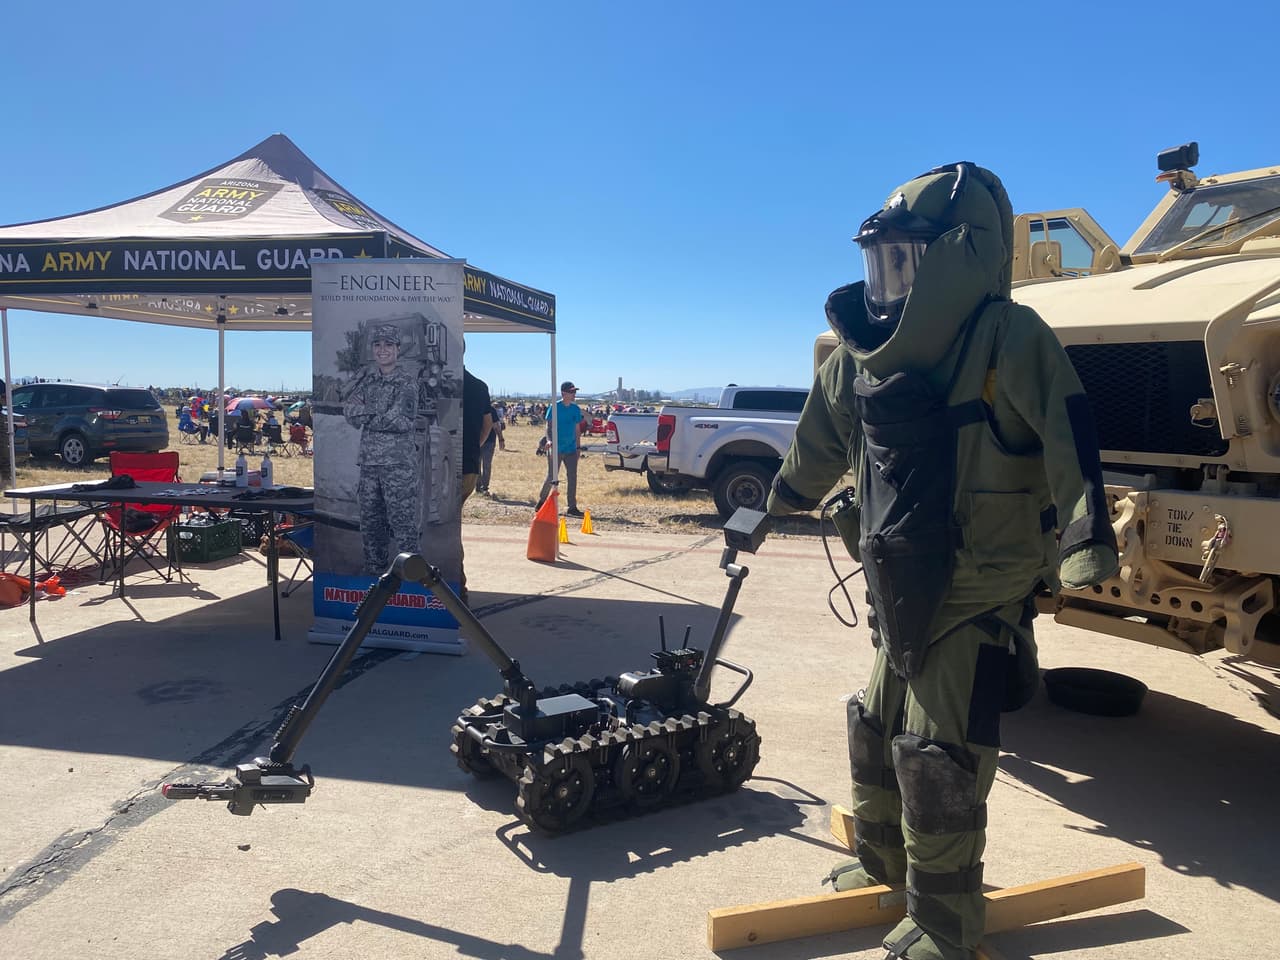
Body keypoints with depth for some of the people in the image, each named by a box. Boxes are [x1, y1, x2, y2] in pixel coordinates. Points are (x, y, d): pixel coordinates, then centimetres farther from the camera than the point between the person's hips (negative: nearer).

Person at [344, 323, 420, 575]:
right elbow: (349, 410, 0)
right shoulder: (366, 376, 10)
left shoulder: (407, 384, -6)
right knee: (370, 523, 14)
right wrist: (381, 415, -15)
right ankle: (374, 570, 27)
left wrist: (365, 415, -7)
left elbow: (402, 421, -17)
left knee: (403, 524, -5)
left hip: (398, 462, -6)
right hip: (369, 461, 6)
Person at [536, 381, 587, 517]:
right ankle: (541, 501, 19)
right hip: (556, 449, -5)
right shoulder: (555, 407, -7)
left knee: (572, 477, 3)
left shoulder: (575, 409, 9)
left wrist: (578, 446, 14)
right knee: (552, 477, -1)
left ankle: (572, 507, 9)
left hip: (571, 449, 5)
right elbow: (549, 427, -7)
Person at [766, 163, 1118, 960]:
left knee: (937, 761, -3)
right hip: (903, 597, 8)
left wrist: (1086, 540, -37)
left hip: (977, 602, -7)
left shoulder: (1008, 338, -16)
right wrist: (783, 499, 33)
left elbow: (1067, 437, -26)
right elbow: (822, 442, 21)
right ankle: (881, 862, 43)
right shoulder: (863, 355, 5)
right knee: (877, 732, 20)